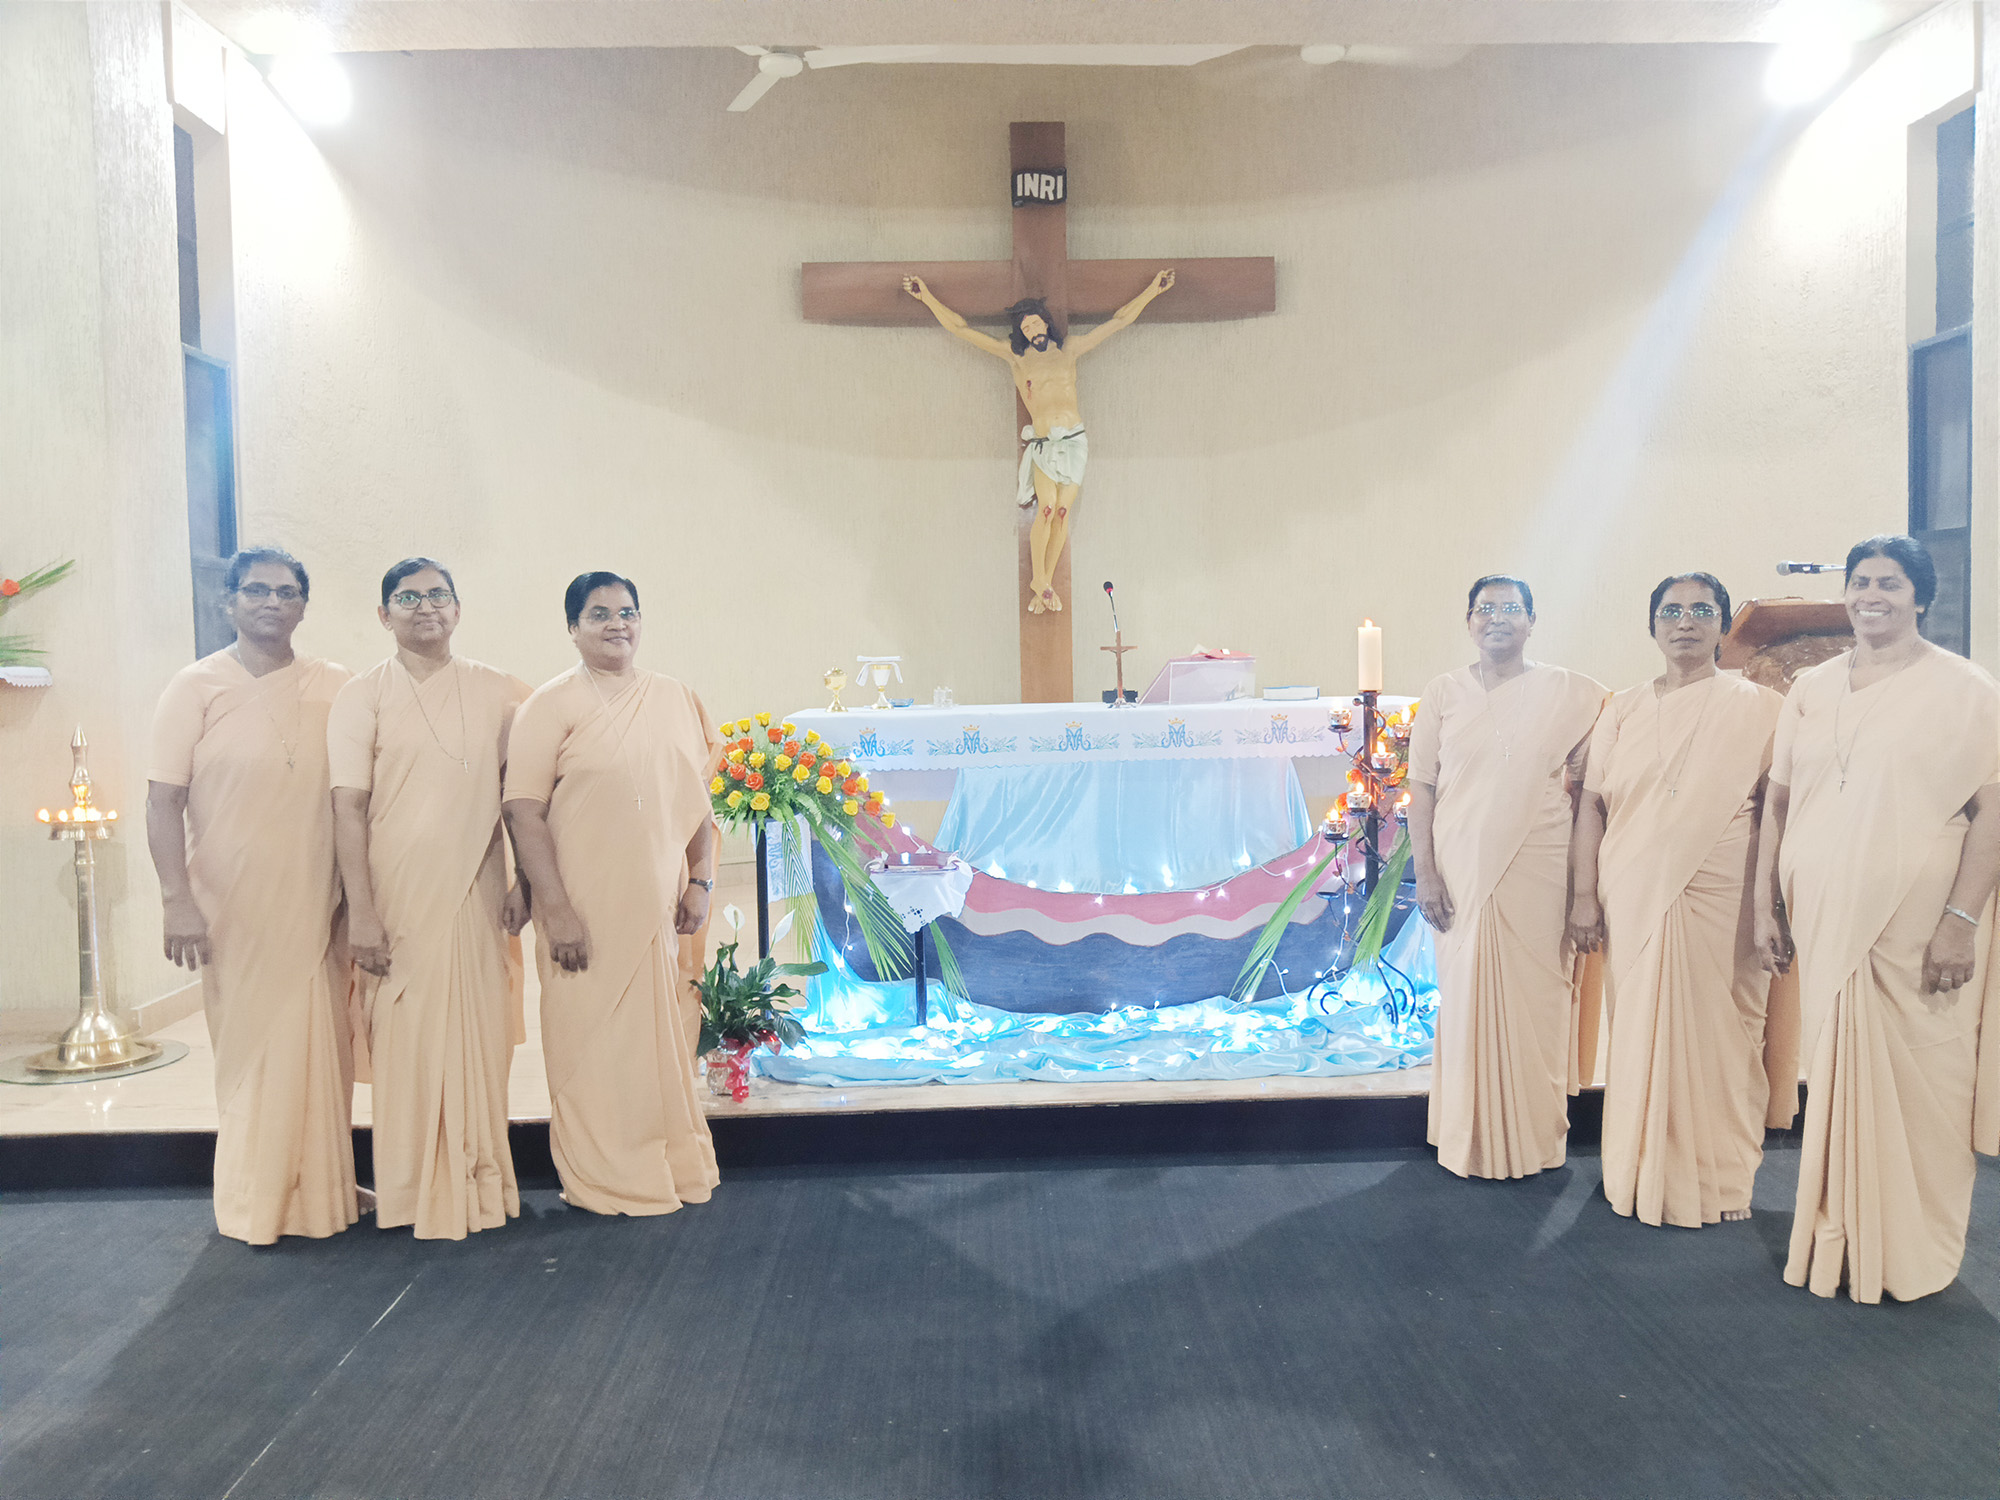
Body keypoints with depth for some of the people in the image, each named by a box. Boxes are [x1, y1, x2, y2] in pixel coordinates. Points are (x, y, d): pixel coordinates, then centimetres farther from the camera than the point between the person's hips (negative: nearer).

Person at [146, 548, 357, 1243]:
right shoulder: (197, 687, -1)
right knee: (250, 1053, 5)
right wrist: (177, 901, -13)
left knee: (324, 1051, 8)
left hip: (319, 906, 3)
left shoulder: (334, 686, 6)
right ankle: (254, 1206, 18)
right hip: (235, 911, -3)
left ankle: (321, 1191, 23)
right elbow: (163, 802, -5)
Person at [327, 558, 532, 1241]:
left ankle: (481, 1183, 21)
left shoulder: (496, 692, 8)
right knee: (408, 1038, 2)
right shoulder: (363, 696, 0)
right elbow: (349, 806, -5)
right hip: (398, 895, -2)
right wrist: (360, 911, -11)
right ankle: (419, 1195, 16)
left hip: (478, 893, 2)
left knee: (481, 1032, 5)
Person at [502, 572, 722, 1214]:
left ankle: (674, 1163, 27)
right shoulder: (550, 705, -5)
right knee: (593, 1039, 2)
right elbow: (524, 811, -11)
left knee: (665, 1033, 11)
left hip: (660, 906, 5)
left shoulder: (675, 698, 11)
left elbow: (698, 795, 14)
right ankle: (603, 1179, 17)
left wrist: (700, 880, 6)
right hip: (586, 911, -4)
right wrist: (556, 910, -15)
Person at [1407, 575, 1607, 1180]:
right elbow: (1421, 786, 2)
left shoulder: (1567, 693, 3)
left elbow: (1585, 784, 4)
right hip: (1462, 871, 1)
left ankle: (1535, 1136, 22)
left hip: (1538, 873, 0)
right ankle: (1472, 1140, 20)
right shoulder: (1444, 692, 4)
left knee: (1535, 997, 5)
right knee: (1466, 995, 6)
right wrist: (1424, 871, -4)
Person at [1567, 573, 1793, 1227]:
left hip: (1721, 905, -2)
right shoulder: (1623, 710, 9)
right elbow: (1592, 804, 7)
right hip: (1634, 904, 2)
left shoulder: (1757, 708, 4)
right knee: (1640, 1036, 6)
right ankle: (1641, 1174, 21)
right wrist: (1584, 896, 1)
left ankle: (1719, 1179, 19)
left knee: (1719, 1038, 3)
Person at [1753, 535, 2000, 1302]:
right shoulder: (1811, 689, 10)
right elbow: (1777, 799, 11)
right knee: (1834, 1080, 9)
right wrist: (1766, 907, 7)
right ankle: (1839, 1240, 23)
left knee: (1918, 1087, 4)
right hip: (1824, 922, 3)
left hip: (1918, 931, -3)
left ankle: (1915, 1254, 21)